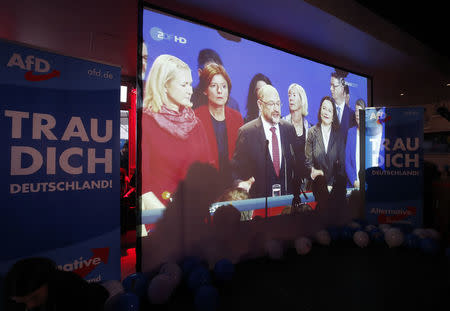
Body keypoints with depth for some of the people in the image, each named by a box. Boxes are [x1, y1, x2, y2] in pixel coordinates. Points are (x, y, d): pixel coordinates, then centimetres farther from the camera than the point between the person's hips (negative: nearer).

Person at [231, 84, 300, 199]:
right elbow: (236, 168, -7)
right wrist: (241, 183, -26)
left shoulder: (289, 128, 4)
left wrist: (296, 192, 3)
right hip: (259, 198, -3)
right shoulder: (246, 132, -9)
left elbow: (295, 162, 10)